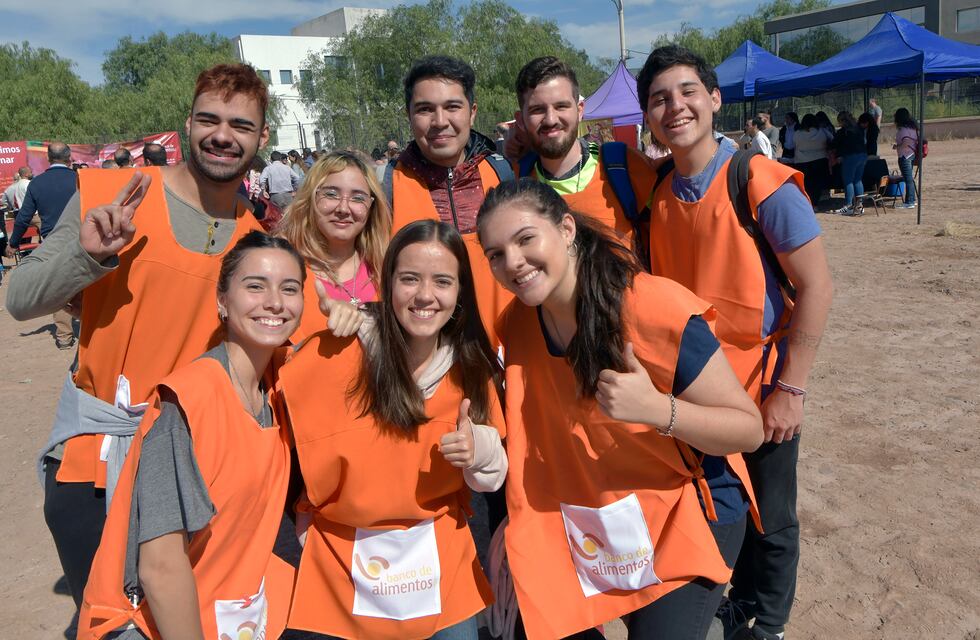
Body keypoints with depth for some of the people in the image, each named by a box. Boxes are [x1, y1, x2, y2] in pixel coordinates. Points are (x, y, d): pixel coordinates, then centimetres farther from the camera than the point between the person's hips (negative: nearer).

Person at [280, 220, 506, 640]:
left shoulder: (472, 366, -4)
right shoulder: (333, 354, -17)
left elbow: (491, 475, 4)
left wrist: (481, 449, -17)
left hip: (442, 568, 3)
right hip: (342, 572, -2)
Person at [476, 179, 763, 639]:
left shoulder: (658, 312, -26)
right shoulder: (516, 325, -9)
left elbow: (750, 430, -21)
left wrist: (656, 408, -36)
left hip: (685, 514, -5)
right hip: (591, 524, 5)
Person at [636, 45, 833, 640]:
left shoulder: (762, 184, -16)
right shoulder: (656, 193, 0)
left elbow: (816, 286, -15)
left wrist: (791, 389, -16)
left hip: (761, 385, -4)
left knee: (770, 521, 12)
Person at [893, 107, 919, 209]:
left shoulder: (903, 129, -17)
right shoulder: (912, 127, 11)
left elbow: (905, 143, -26)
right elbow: (915, 141, 15)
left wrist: (896, 146, -9)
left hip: (905, 156, -10)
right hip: (912, 154, 10)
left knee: (908, 179, -7)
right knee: (910, 178, 17)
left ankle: (909, 202, -4)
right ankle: (912, 200, 25)